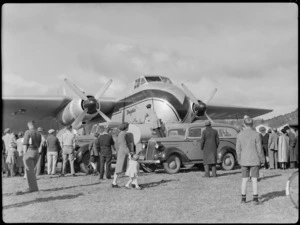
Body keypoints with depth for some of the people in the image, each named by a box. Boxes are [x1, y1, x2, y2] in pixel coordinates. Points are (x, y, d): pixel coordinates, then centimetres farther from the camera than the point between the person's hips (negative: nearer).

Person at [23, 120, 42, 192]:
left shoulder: (28, 132, -7)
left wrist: (25, 154, -8)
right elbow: (39, 145, 8)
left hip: (29, 152, -6)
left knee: (29, 171, 1)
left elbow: (25, 144, -10)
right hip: (36, 153, 6)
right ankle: (33, 187, 18)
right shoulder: (39, 134, 10)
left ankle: (33, 188, -2)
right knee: (31, 170, 18)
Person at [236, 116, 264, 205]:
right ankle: (255, 198, 1)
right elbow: (259, 149, -7)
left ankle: (243, 198, 14)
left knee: (244, 179, 10)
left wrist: (239, 160, 12)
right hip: (254, 160, -2)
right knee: (254, 179, 2)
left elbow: (238, 149, 2)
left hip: (244, 161, 2)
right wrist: (262, 160, 3)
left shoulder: (239, 135, -2)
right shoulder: (256, 134, -10)